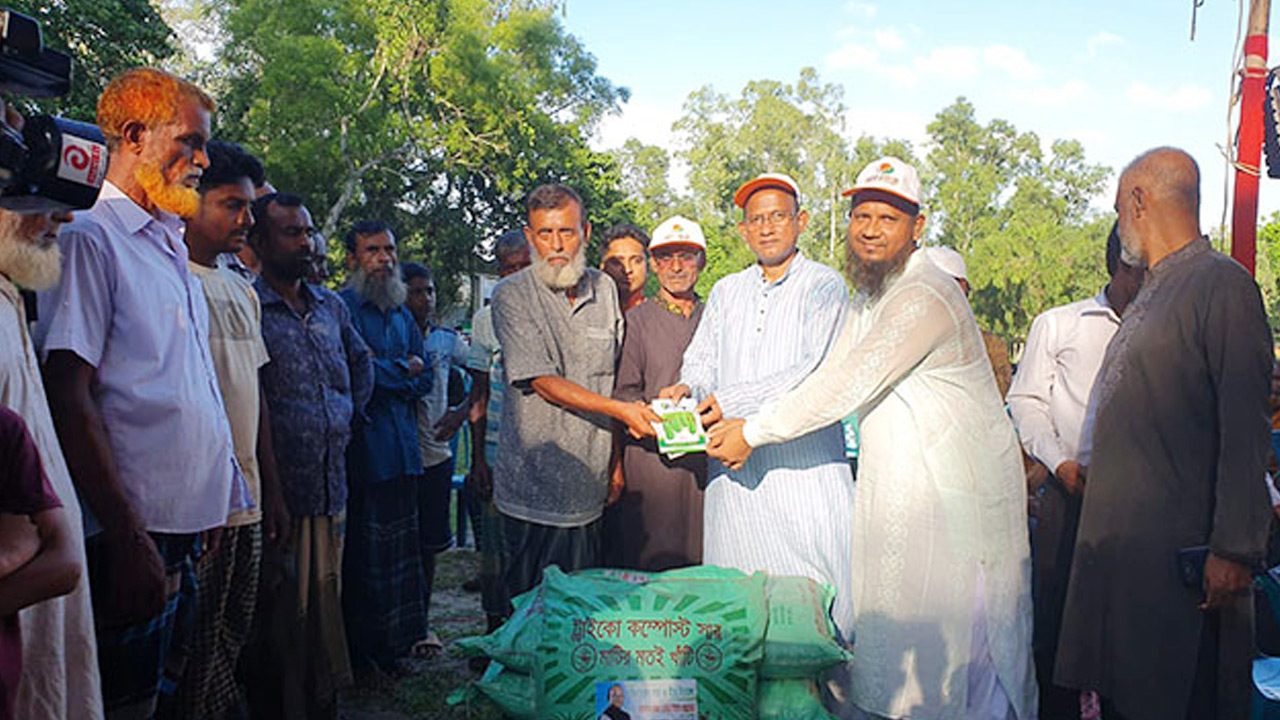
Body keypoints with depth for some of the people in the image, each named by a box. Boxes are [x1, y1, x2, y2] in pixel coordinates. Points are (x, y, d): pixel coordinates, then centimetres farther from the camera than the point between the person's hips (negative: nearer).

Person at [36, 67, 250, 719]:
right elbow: (69, 398, -17)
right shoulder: (90, 239, -10)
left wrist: (224, 505, 16)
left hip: (187, 534, 8)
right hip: (133, 541, -8)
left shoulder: (171, 249, 17)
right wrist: (127, 535, -20)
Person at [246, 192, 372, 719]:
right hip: (278, 492, -6)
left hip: (332, 486, 6)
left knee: (325, 602, 15)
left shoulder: (331, 306, 12)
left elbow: (361, 360, 30)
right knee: (279, 613, 3)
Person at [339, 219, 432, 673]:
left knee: (402, 547, 10)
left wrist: (384, 373, -1)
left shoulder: (403, 315, 20)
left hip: (404, 447, 6)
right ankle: (364, 652, 10)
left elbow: (424, 378, 17)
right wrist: (402, 369, -2)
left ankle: (403, 635, 20)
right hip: (363, 448, -6)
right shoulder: (340, 308, -4)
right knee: (364, 551, -1)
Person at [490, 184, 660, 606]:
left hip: (592, 489, 4)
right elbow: (543, 382, -14)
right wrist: (620, 410, -21)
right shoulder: (512, 296, -7)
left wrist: (617, 461, 10)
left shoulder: (604, 289, 8)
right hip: (533, 488, -4)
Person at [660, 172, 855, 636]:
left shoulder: (824, 285, 1)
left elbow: (818, 369, -12)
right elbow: (702, 360, 16)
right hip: (733, 463, 4)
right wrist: (689, 387, -9)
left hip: (803, 462, -4)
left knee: (817, 592, -4)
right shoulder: (726, 292, 18)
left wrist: (732, 402, -19)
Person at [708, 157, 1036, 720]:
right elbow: (829, 378, 12)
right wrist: (743, 422, 0)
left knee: (951, 646, 0)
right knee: (878, 636, 13)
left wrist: (753, 434, -16)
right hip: (897, 492, 9)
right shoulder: (869, 299, 13)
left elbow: (847, 386, -23)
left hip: (956, 498, -9)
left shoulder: (925, 295, -19)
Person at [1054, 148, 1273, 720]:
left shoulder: (1223, 284, -10)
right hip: (1116, 540, 8)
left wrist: (1234, 550, -18)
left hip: (1181, 553, -8)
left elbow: (1245, 431, -16)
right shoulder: (1149, 294, 17)